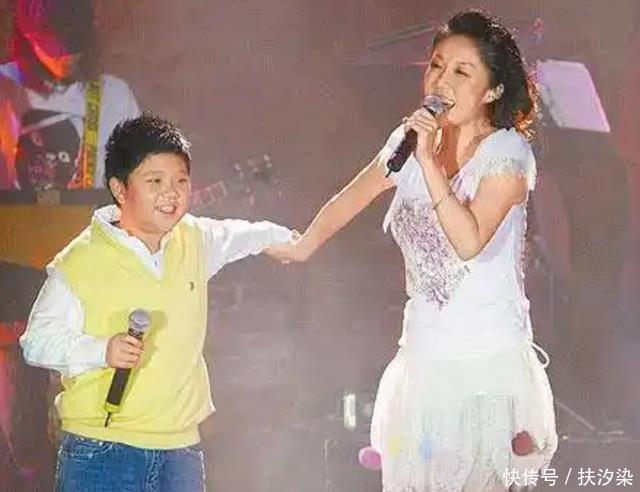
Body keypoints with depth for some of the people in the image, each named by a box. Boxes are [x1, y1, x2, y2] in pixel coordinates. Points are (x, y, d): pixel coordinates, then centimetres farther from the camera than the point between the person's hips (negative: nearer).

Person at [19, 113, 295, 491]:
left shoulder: (196, 240, 9)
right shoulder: (78, 264, -10)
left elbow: (234, 236, 33)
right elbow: (38, 341, -7)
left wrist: (277, 237, 51)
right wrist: (101, 350, -22)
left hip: (180, 448, 5)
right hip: (101, 454, -5)